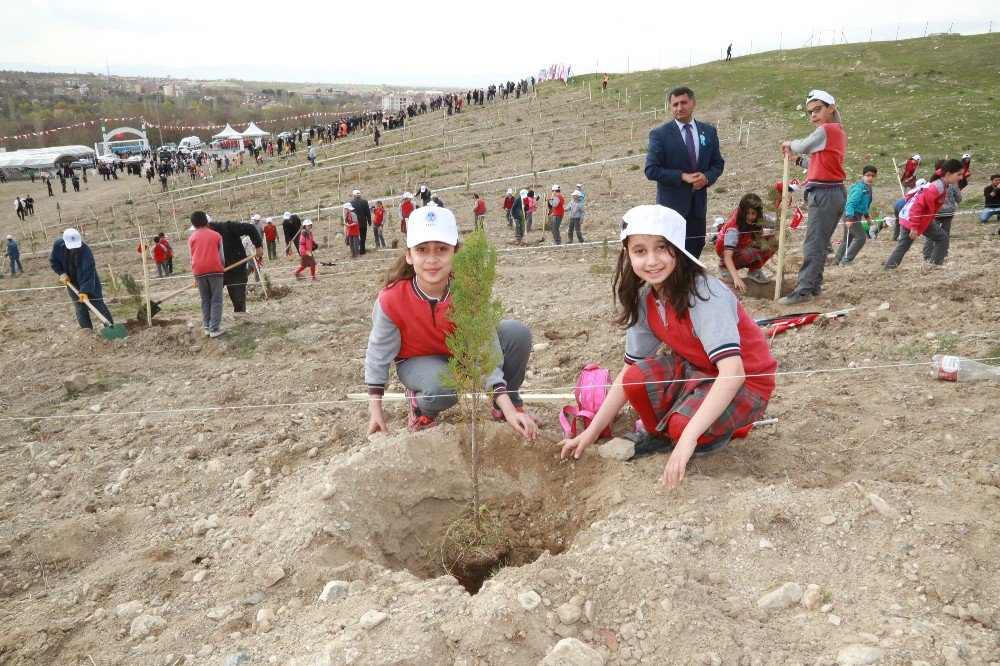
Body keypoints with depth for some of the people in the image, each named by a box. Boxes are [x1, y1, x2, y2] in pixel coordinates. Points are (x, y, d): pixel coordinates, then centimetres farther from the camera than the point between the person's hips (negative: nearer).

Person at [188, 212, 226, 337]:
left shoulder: (191, 238, 10)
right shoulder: (216, 235, 8)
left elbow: (192, 257, 12)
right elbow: (222, 256, 10)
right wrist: (222, 268, 28)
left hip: (199, 271, 2)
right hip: (215, 269, -2)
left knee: (205, 301, 13)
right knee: (216, 300, 2)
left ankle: (207, 327, 14)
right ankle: (214, 328, -4)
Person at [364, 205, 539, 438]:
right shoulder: (391, 299, -29)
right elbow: (378, 353, -13)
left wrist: (507, 406, -30)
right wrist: (375, 409, -8)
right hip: (418, 361, -3)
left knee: (518, 333, -20)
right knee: (442, 387, -39)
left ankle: (510, 403, 3)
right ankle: (420, 405, -1)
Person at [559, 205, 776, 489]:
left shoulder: (705, 294, -29)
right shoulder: (644, 301, -8)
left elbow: (732, 371, -39)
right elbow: (630, 372, -2)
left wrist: (688, 438, -48)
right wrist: (590, 434, -4)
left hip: (746, 382, -5)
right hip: (696, 371, 6)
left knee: (683, 423, -33)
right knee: (637, 378, -23)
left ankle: (715, 433, 3)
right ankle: (661, 433, 8)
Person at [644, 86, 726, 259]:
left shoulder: (709, 131, 8)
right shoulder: (660, 134, -5)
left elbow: (718, 163, 12)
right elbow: (651, 170, -10)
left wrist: (707, 177, -10)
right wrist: (683, 176, -18)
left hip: (698, 203, 5)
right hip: (672, 203, -4)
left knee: (696, 247, 10)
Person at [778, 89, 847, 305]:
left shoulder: (826, 130, -10)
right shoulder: (838, 131, 19)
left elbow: (804, 146, -3)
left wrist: (790, 145, 16)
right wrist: (798, 160, 15)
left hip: (824, 194, -10)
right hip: (836, 192, 10)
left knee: (813, 244, -10)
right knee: (821, 243, 14)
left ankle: (803, 290, -10)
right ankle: (814, 284, 20)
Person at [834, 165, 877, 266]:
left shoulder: (868, 188, 12)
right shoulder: (859, 188, -17)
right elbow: (850, 203, -25)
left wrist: (867, 217, 25)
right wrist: (849, 219, -32)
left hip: (854, 216, 10)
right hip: (851, 215, -10)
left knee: (847, 239, 16)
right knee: (861, 237, -9)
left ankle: (837, 260, 22)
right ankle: (846, 260, -8)